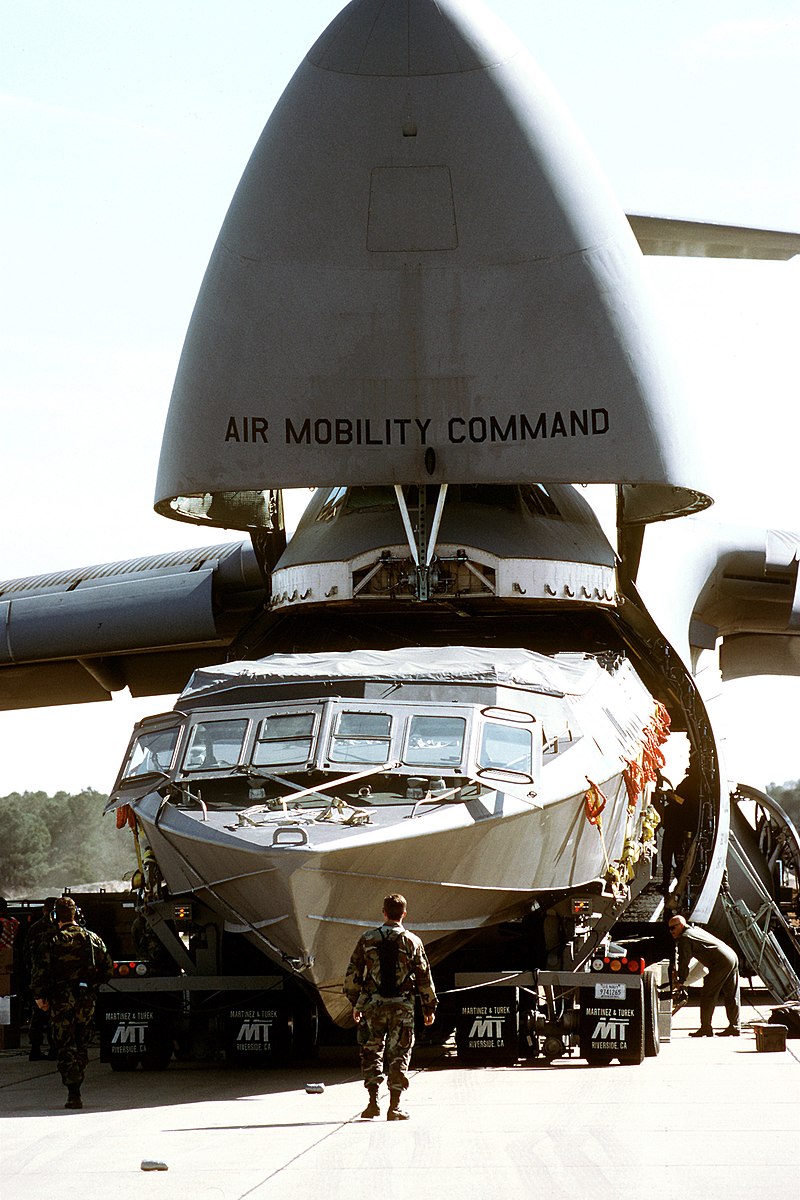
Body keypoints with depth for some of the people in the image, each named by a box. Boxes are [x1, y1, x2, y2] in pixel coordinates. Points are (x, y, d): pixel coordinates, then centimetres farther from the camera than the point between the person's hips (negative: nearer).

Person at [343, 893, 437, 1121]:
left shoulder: (367, 939, 3)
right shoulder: (412, 942, 1)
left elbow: (353, 974, 6)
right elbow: (424, 977, 3)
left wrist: (355, 1003, 16)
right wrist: (429, 1007, 12)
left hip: (373, 1005, 1)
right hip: (402, 1006, 0)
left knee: (371, 1053, 11)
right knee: (398, 1056, 5)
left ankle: (373, 1102, 1)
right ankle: (395, 1106, 2)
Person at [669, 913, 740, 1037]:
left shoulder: (684, 938, -3)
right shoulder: (695, 929, 26)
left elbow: (684, 961, -4)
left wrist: (680, 981, 5)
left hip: (720, 962, -10)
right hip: (733, 957, 10)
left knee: (708, 995, -4)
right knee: (731, 995, 11)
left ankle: (706, 1028, -3)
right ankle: (734, 1027, 14)